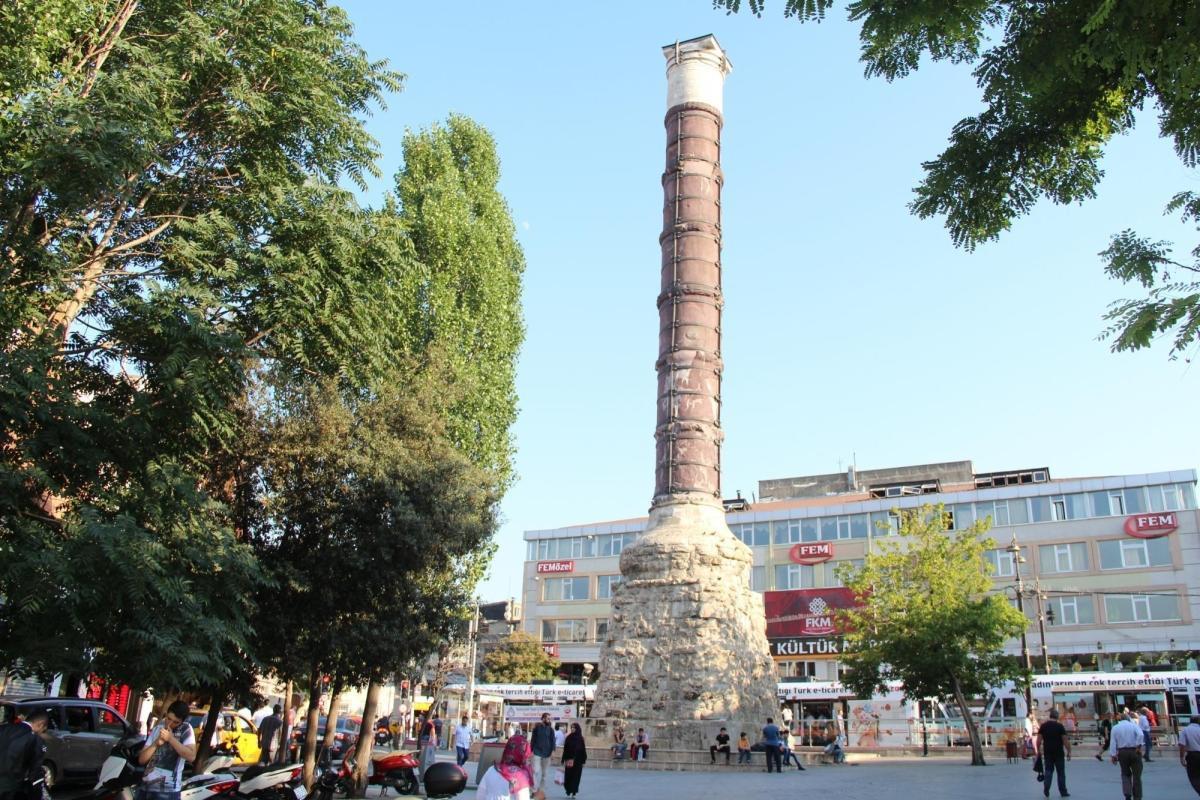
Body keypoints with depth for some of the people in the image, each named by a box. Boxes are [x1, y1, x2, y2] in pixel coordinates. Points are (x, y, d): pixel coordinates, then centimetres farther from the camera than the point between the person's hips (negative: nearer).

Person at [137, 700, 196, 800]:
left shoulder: (186, 729, -1)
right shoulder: (157, 729, 14)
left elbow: (191, 756, -16)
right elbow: (141, 759, 10)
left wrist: (171, 739, -17)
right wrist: (156, 743, -8)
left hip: (167, 791, -6)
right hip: (145, 786, 6)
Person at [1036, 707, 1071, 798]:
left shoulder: (1043, 726, 3)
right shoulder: (1060, 726, -6)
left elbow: (1039, 740, 1)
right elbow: (1065, 740, -10)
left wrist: (1039, 751, 9)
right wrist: (1068, 752, -2)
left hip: (1047, 753, 3)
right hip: (1059, 753, -2)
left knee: (1048, 771, 8)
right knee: (1061, 772, 8)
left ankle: (1046, 791, -1)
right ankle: (1063, 792, 14)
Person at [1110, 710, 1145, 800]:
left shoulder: (1115, 728, 7)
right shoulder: (1133, 725, 2)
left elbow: (1113, 742, 0)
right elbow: (1140, 735, -18)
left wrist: (1113, 755, 1)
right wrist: (1138, 745, -11)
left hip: (1122, 752, 2)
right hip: (1134, 751, -1)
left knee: (1126, 774, 17)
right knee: (1136, 775, 8)